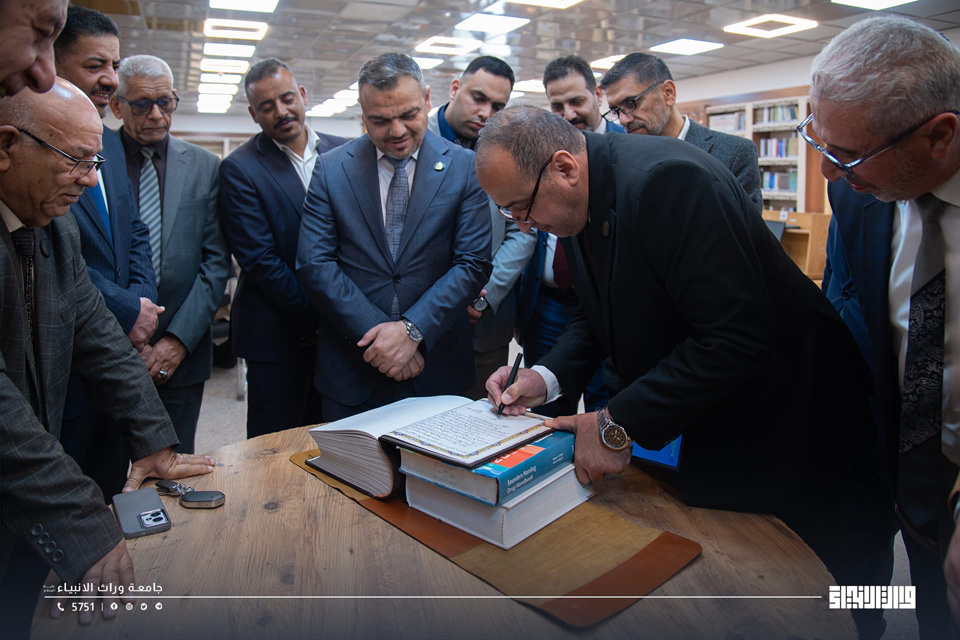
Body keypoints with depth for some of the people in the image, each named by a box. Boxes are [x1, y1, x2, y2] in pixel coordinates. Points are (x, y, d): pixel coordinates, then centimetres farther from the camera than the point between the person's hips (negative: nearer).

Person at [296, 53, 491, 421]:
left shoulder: (465, 167, -1)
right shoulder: (331, 169, 1)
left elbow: (474, 263, -6)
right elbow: (314, 264, -4)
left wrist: (412, 329, -15)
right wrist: (374, 332, -13)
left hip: (437, 367, 0)